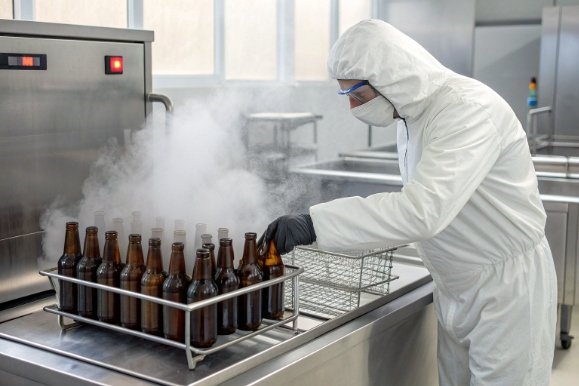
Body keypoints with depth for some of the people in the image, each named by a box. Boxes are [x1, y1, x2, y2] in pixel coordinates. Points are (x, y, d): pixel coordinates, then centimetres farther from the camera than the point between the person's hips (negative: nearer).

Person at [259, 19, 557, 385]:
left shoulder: (471, 107, -25)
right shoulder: (411, 112, 4)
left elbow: (425, 209, -37)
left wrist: (314, 224, -38)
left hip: (506, 284, -8)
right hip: (457, 286, 8)